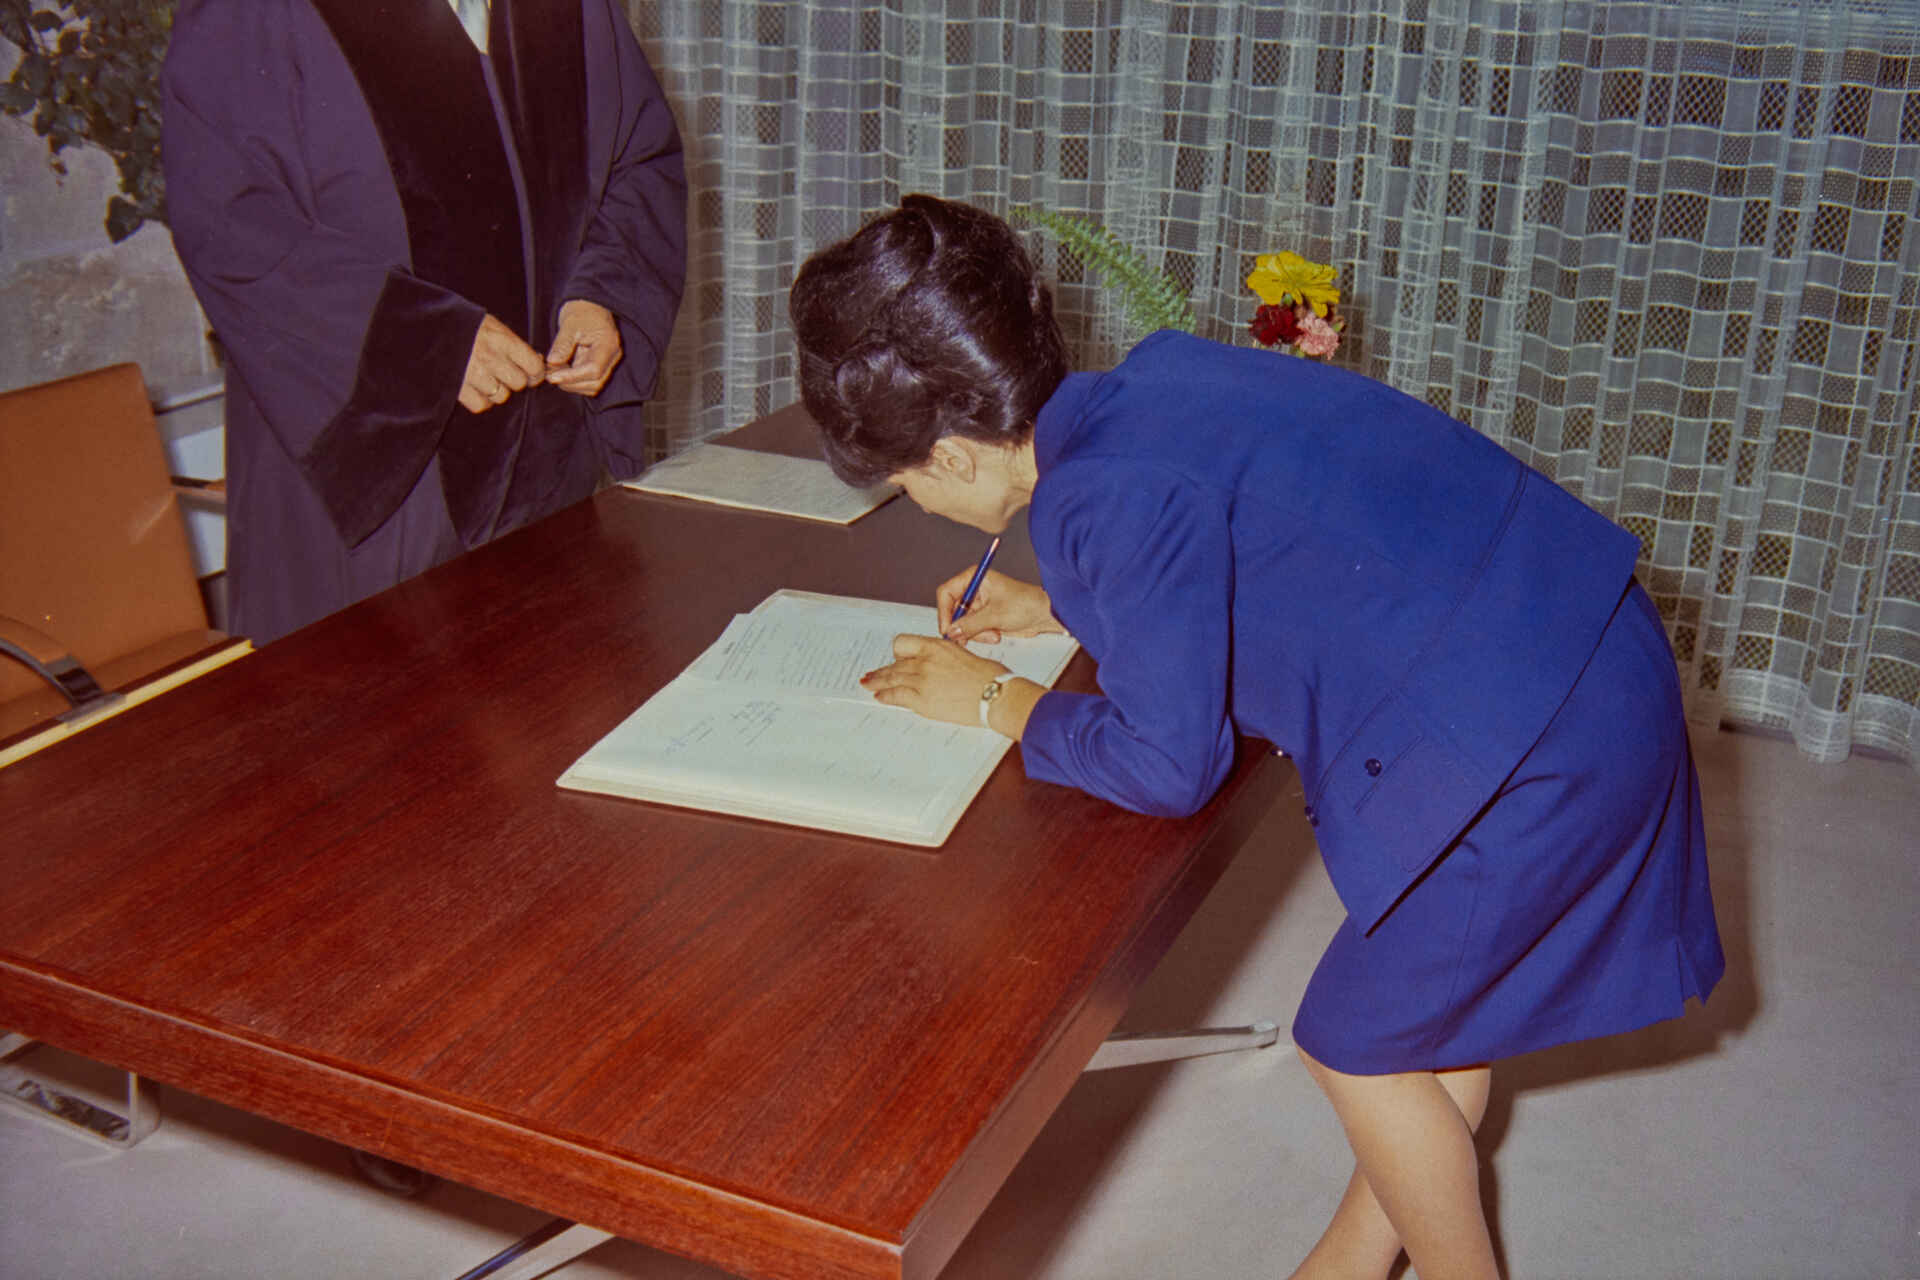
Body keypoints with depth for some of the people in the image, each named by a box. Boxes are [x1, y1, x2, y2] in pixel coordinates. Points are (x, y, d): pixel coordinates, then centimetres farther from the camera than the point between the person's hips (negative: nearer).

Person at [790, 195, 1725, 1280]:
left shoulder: (1109, 496, -23)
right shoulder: (1153, 379, 4)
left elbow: (1168, 766, -15)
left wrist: (995, 701, -1)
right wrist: (1058, 609, 20)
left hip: (1528, 738, -9)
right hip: (1578, 654, 9)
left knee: (1359, 1045, 7)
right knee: (1433, 1005, 23)